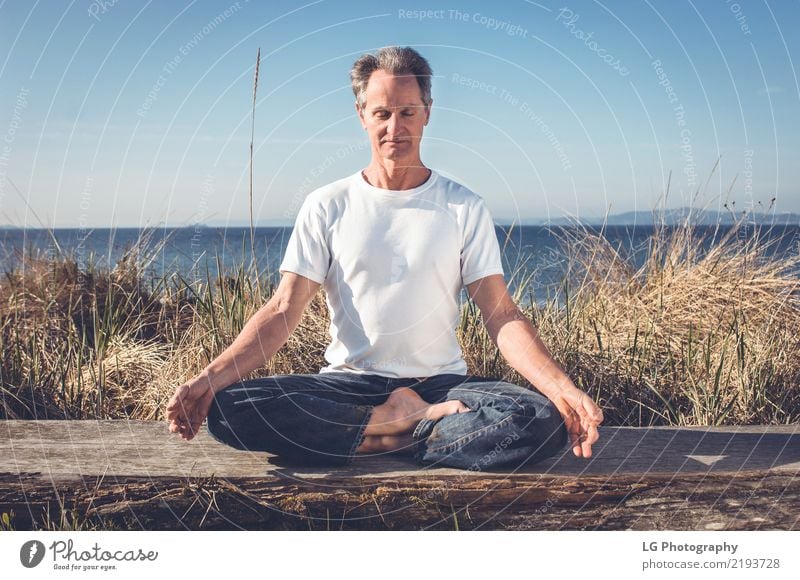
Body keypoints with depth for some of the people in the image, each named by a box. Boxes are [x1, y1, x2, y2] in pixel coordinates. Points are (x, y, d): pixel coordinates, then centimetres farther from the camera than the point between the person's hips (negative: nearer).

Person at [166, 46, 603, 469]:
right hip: (347, 381, 1)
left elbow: (501, 315, -2)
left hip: (441, 383, 0)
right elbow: (282, 311, -2)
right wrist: (209, 378, -19)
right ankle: (412, 422, -17)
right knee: (227, 408, -28)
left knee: (543, 420, -30)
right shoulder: (326, 206, 5)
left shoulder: (464, 208, 4)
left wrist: (561, 388, -21)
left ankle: (382, 437, -16)